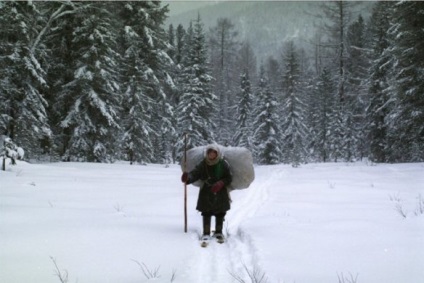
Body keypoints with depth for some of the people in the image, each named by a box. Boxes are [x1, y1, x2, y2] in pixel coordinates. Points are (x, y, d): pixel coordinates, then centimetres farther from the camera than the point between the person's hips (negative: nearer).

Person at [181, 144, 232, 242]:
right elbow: (195, 173, -14)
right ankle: (206, 233, 7)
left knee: (220, 213, 10)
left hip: (220, 192, 1)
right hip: (206, 193, -1)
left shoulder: (223, 164, -4)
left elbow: (229, 178, -2)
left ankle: (218, 232, 25)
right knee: (206, 213, -1)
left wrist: (220, 183, -20)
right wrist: (188, 177, -37)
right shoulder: (203, 164, -5)